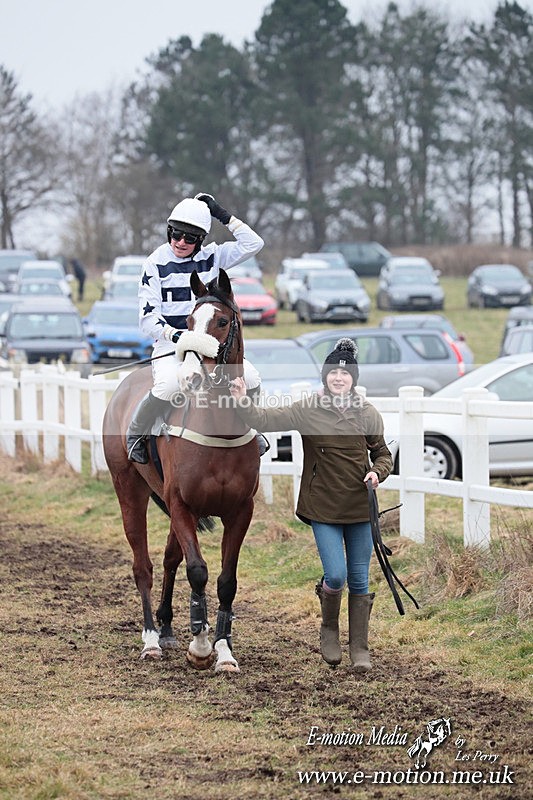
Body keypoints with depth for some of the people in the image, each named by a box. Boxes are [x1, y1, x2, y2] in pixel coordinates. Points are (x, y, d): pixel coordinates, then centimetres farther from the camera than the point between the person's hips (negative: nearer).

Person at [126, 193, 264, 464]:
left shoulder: (211, 257, 7)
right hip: (169, 344, -4)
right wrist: (173, 334, -23)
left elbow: (253, 244, 1)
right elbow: (147, 317, -6)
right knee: (170, 384, -36)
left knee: (250, 378, -18)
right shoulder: (156, 264, -2)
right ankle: (135, 434, -10)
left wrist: (223, 216, -3)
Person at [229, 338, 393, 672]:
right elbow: (266, 420, -11)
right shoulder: (307, 411, -4)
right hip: (324, 508, -2)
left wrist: (378, 472, -10)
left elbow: (383, 453, 11)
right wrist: (242, 402, -27)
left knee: (359, 580, 6)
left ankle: (360, 648, 17)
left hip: (360, 507, 2)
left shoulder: (368, 414, 1)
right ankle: (329, 631, 19)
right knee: (336, 576, -11)